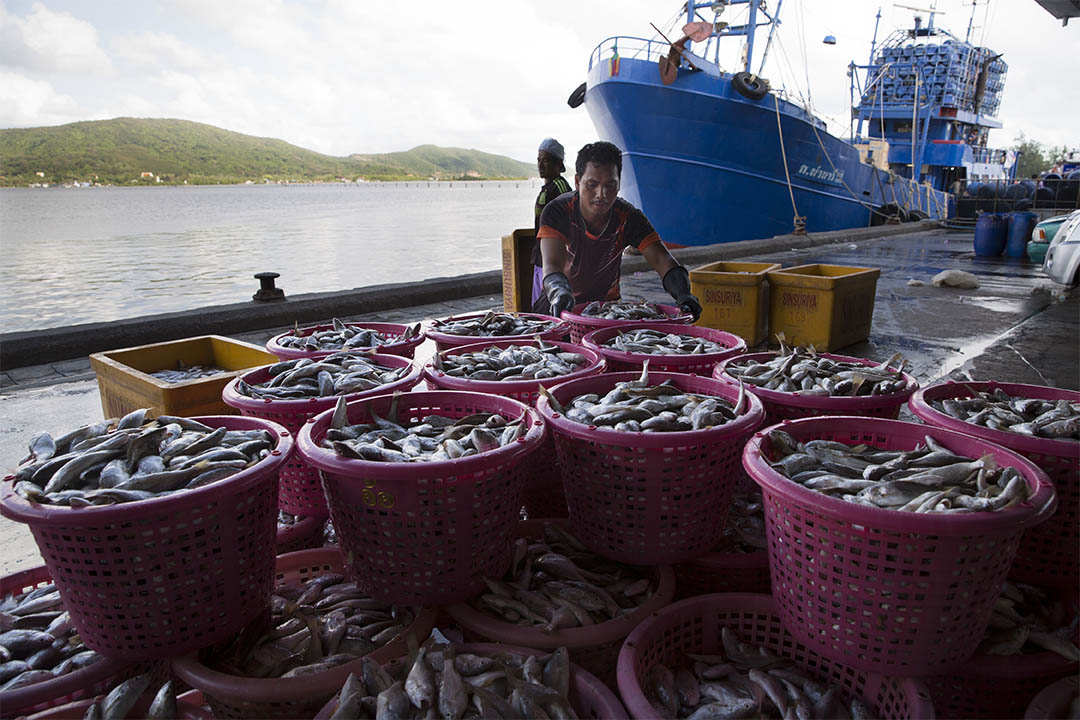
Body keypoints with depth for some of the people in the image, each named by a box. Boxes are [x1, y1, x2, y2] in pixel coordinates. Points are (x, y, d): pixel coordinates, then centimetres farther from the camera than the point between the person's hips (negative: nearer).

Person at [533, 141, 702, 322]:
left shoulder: (629, 218, -14)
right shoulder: (556, 212, -21)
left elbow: (661, 260, -22)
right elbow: (552, 265, -34)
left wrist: (684, 295, -43)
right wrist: (560, 293, -58)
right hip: (563, 307, -1)